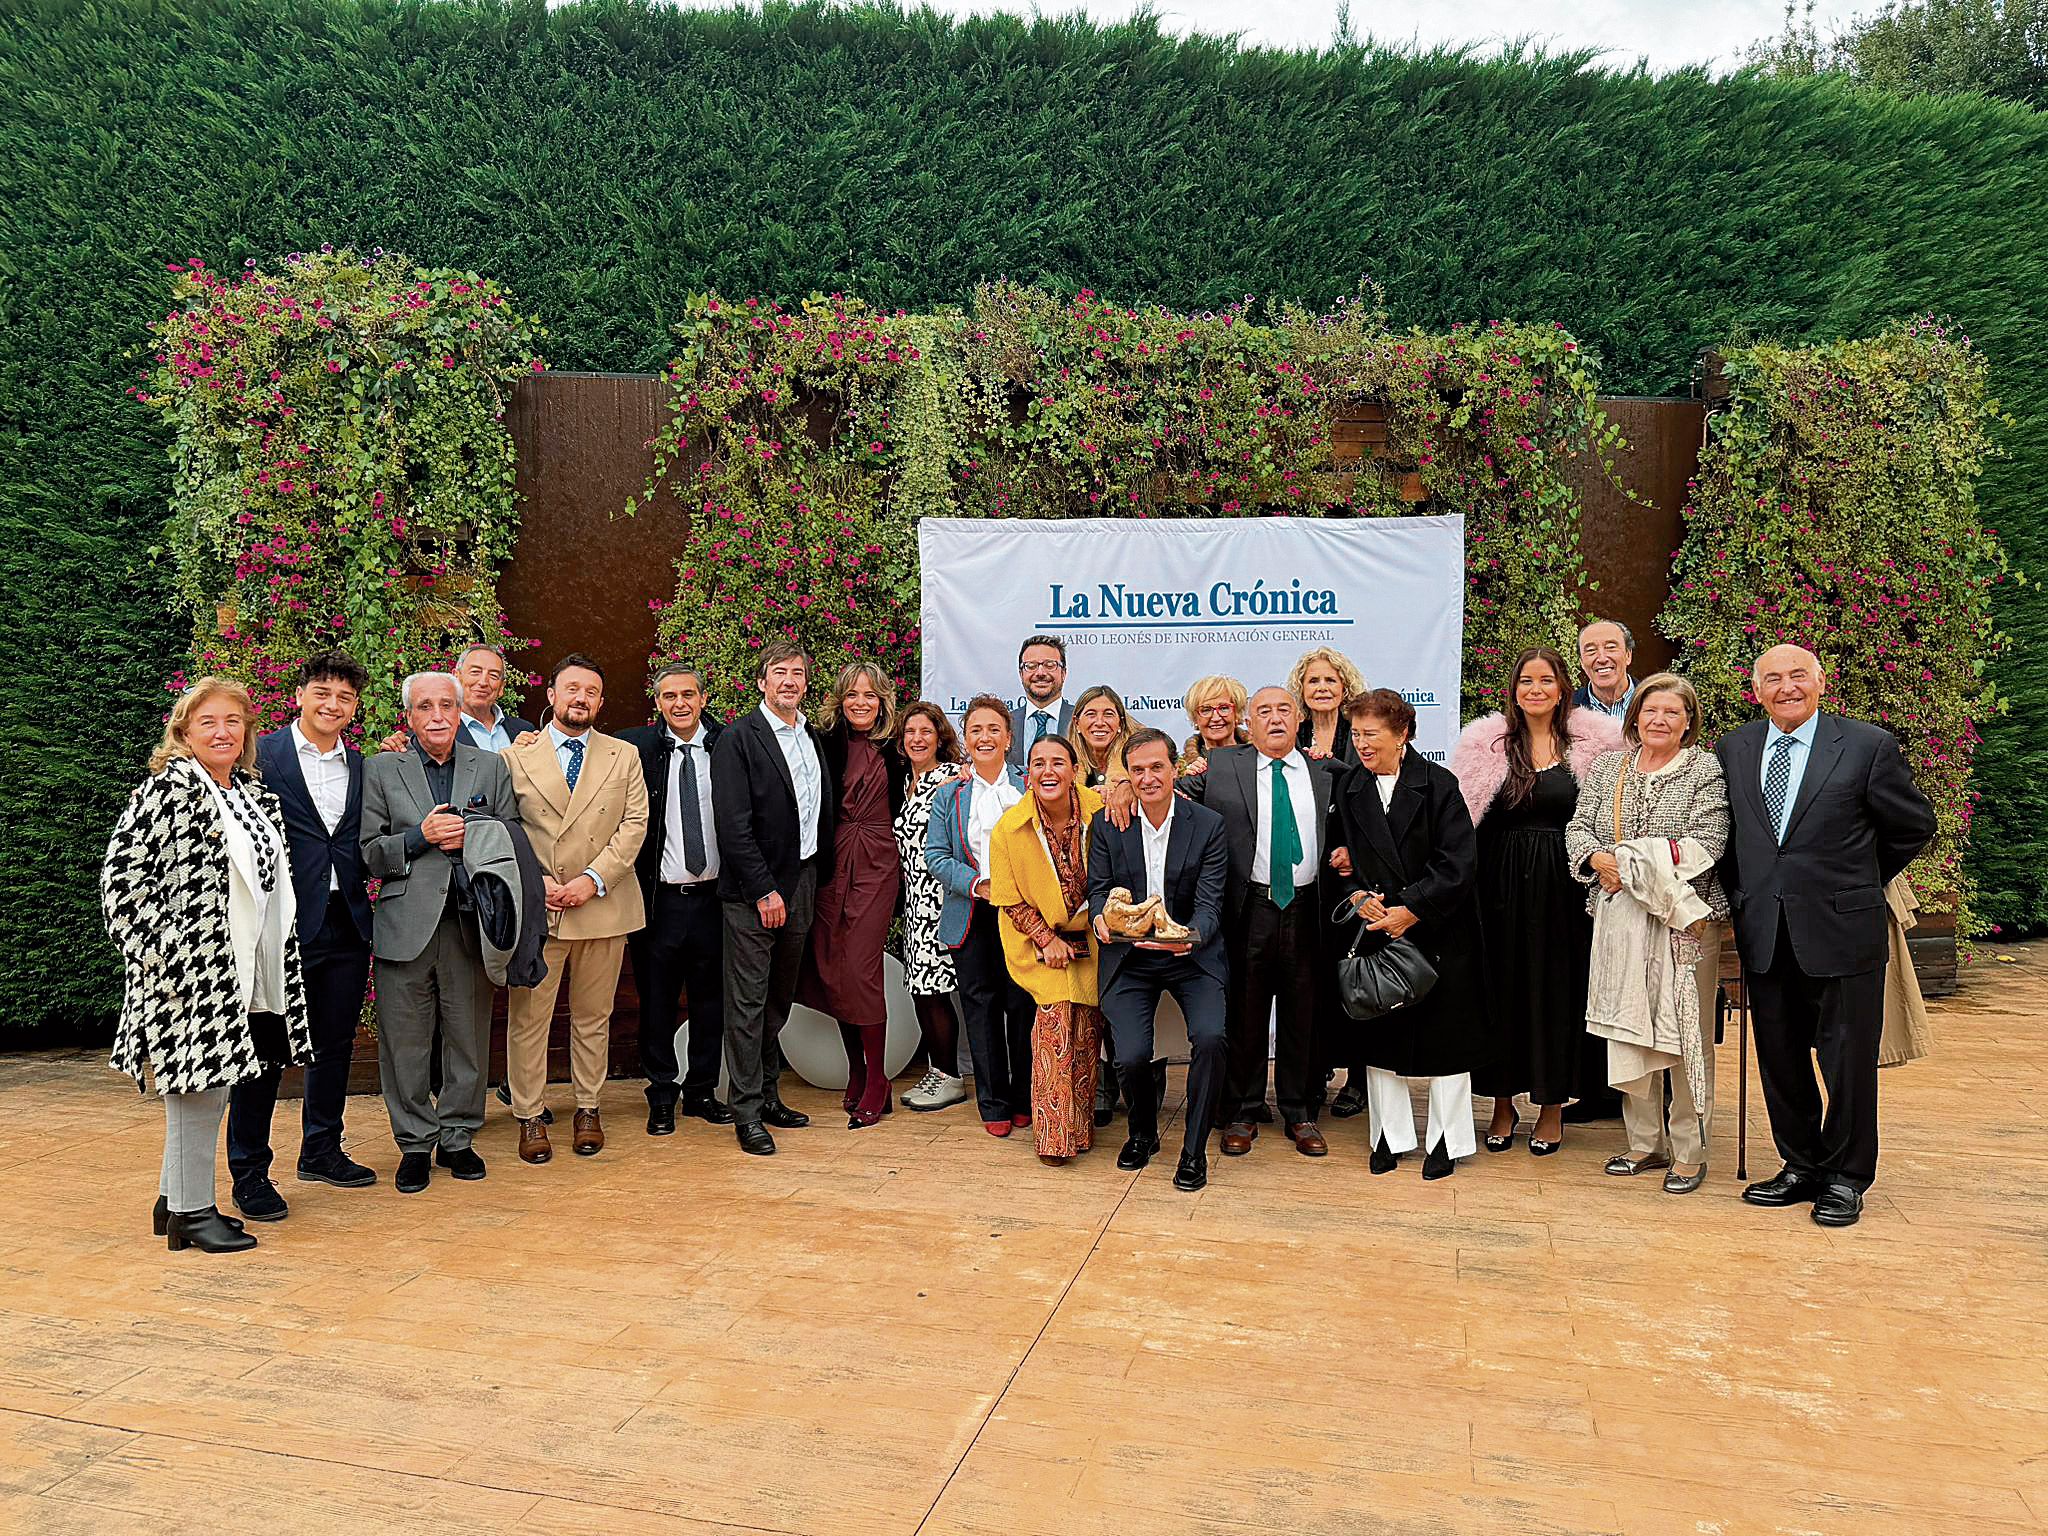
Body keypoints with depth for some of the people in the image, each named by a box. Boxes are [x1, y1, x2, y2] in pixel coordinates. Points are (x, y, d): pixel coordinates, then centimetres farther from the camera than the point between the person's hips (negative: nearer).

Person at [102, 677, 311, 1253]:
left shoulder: (257, 795, 13)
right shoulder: (168, 787, -10)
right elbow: (121, 876, -13)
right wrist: (155, 953, -14)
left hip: (241, 970, 8)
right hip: (187, 968, -8)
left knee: (209, 1084, 15)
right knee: (197, 1085, -2)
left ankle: (176, 1197, 28)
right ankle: (191, 1211, 10)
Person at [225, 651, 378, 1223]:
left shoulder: (363, 767, 12)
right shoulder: (260, 755, -4)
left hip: (346, 927, 5)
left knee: (334, 1044, 15)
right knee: (265, 1047, 2)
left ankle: (321, 1152, 30)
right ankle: (249, 1171, 14)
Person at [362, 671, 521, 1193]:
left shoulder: (491, 767, 10)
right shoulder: (381, 769, 6)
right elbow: (367, 852, 1)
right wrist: (420, 837, -13)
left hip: (470, 923, 1)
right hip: (406, 926, -1)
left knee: (469, 1037, 8)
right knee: (405, 1042, 4)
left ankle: (458, 1137, 23)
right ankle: (415, 1144, 19)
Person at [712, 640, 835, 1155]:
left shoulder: (814, 738, 12)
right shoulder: (738, 739, -9)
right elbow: (733, 824, -15)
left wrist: (817, 876, 8)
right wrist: (764, 890, -17)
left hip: (801, 884, 7)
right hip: (754, 890, -7)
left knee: (780, 998, 15)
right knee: (748, 1003, 0)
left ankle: (769, 1094, 27)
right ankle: (747, 1112, 7)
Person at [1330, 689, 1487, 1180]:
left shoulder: (1438, 784, -9)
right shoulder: (1349, 789, 3)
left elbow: (1458, 864, -13)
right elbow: (1342, 858, 9)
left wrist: (1410, 910, -17)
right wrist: (1356, 895, -10)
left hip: (1438, 931, -3)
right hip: (1374, 930, 4)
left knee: (1444, 1036, 5)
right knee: (1379, 1036, 8)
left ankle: (1446, 1140, 20)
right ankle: (1390, 1137, 22)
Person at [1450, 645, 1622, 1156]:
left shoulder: (1593, 741, 0)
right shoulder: (1485, 741, 0)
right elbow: (1460, 817, -3)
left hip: (1563, 886, 0)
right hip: (1502, 883, 0)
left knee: (1558, 988, 7)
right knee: (1502, 986, 7)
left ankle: (1552, 1106, 21)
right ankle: (1503, 1103, 22)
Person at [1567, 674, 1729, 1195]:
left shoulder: (1706, 770, -1)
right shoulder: (1606, 767, 12)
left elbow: (1704, 846, -11)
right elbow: (1577, 828, 7)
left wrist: (1629, 861, -14)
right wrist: (1597, 860, -14)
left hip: (1683, 920, -4)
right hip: (1620, 918, 4)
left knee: (1685, 1032, 1)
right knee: (1630, 1029, 9)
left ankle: (1689, 1152, 13)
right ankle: (1645, 1143, 22)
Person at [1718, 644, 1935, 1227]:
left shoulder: (1868, 746, -4)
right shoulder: (1732, 749, 6)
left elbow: (1914, 825, 6)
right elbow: (1721, 830, 18)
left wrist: (1858, 882, 9)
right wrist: (1741, 891, 10)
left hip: (1841, 929, -3)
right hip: (1764, 933, 4)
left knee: (1848, 1060, 5)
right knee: (1780, 1059, 12)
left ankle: (1846, 1178, 20)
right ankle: (1801, 1166, 27)